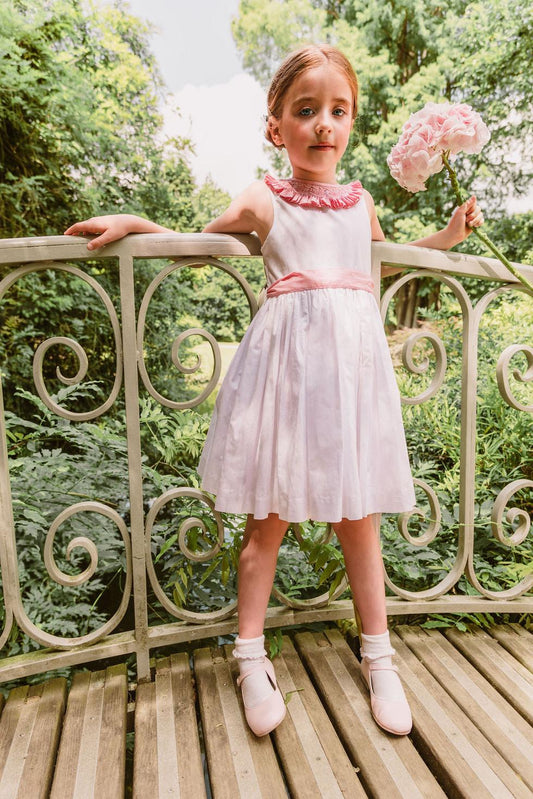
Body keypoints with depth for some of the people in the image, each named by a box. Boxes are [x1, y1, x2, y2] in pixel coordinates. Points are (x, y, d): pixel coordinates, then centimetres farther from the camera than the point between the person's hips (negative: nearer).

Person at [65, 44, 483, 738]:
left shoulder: (361, 201, 17)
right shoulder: (262, 202, 6)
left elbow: (382, 256, 35)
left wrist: (447, 236, 27)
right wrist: (134, 223, 5)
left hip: (354, 359, 4)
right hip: (287, 360, -3)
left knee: (358, 518, 9)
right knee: (270, 517, 2)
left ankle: (378, 660, 28)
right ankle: (252, 658, 24)